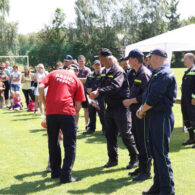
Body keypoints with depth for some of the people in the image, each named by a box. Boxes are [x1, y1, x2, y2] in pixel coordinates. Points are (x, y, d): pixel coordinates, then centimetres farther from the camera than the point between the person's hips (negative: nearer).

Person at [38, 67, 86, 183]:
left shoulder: (54, 73, 18)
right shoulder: (77, 81, 15)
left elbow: (41, 87, 0)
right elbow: (78, 106, 8)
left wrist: (45, 103, 10)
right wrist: (75, 115, 21)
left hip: (51, 112, 2)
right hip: (67, 111, -2)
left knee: (53, 143, 17)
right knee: (70, 145, 6)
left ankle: (55, 171, 25)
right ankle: (66, 175, 1)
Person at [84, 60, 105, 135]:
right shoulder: (90, 75, 16)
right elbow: (87, 84, 13)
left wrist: (92, 89, -13)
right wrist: (88, 89, -8)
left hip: (100, 97, -6)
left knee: (101, 113, -6)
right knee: (91, 113, 11)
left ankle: (104, 129, 1)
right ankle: (91, 128, 22)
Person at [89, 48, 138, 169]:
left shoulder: (118, 71, -15)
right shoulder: (104, 72, 12)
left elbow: (114, 86, -30)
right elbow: (103, 86, 16)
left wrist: (99, 92, -38)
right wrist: (96, 93, -5)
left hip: (121, 106, -8)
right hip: (110, 107, 8)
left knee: (126, 134, -3)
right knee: (110, 134, 11)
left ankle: (134, 158, 12)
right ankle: (113, 159, 21)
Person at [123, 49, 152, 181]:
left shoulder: (145, 74, -15)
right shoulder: (137, 74, 16)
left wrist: (131, 101, -17)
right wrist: (130, 101, 12)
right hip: (136, 112, 10)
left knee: (144, 141, -4)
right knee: (138, 140, 16)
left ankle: (146, 171, 4)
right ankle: (141, 168, 28)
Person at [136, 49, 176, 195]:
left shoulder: (165, 74, -16)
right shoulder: (158, 74, 17)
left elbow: (153, 98, -22)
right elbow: (149, 95, 19)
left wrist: (142, 110, -8)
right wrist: (142, 109, 3)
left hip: (161, 118, -10)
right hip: (154, 117, 10)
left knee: (161, 154, -6)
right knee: (156, 152, 16)